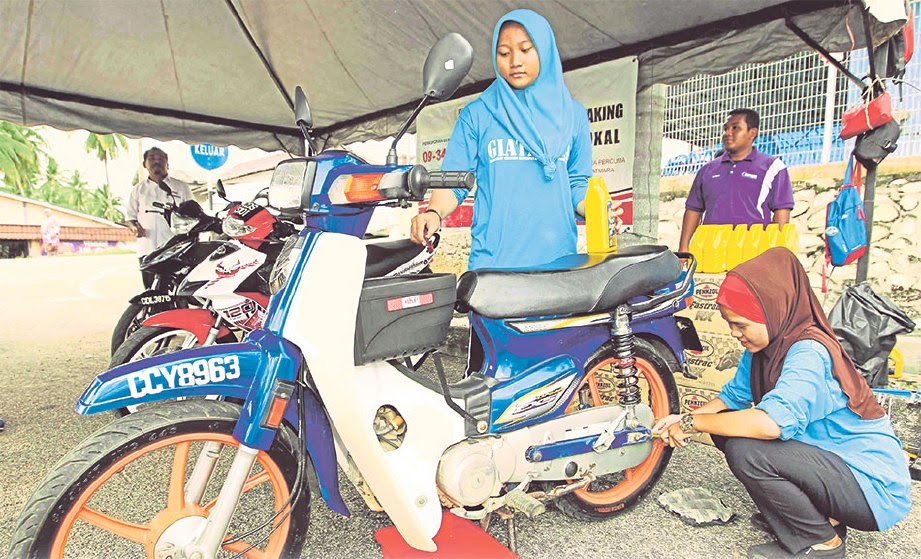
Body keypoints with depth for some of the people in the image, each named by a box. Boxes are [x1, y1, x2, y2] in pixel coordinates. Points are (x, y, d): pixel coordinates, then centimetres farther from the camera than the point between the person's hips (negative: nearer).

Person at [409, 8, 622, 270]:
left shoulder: (573, 114, 12)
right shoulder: (476, 114, 7)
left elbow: (578, 185, 13)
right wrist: (434, 213, -17)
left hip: (558, 259, 2)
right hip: (492, 260, -1)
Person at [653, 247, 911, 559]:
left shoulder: (809, 352, -27)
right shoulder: (765, 346, -1)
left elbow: (772, 422, -41)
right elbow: (734, 396, 8)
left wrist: (693, 423, -29)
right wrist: (683, 419, -8)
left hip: (874, 486, -9)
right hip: (828, 456, 9)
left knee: (744, 450, -28)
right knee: (727, 425, -1)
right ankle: (823, 515, 12)